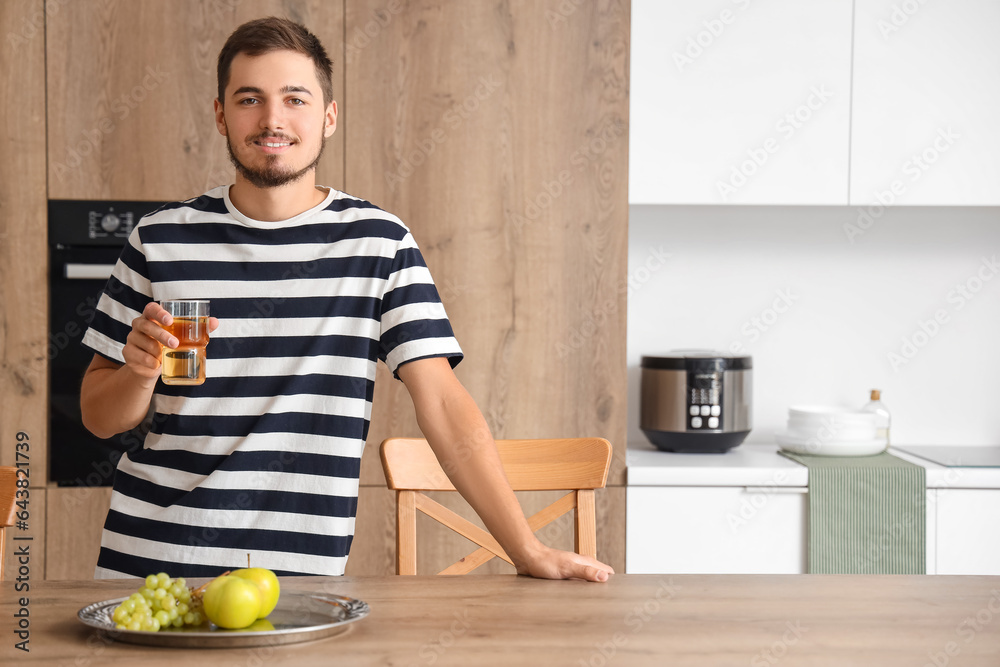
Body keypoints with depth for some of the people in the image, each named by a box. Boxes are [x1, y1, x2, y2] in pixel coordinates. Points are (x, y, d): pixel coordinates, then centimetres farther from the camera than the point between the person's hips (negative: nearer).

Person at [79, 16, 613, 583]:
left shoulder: (380, 242, 0)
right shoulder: (162, 239, 3)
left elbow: (441, 402, -3)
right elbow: (100, 418, 9)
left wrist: (528, 550, -11)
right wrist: (140, 371, -14)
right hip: (151, 560, 1)